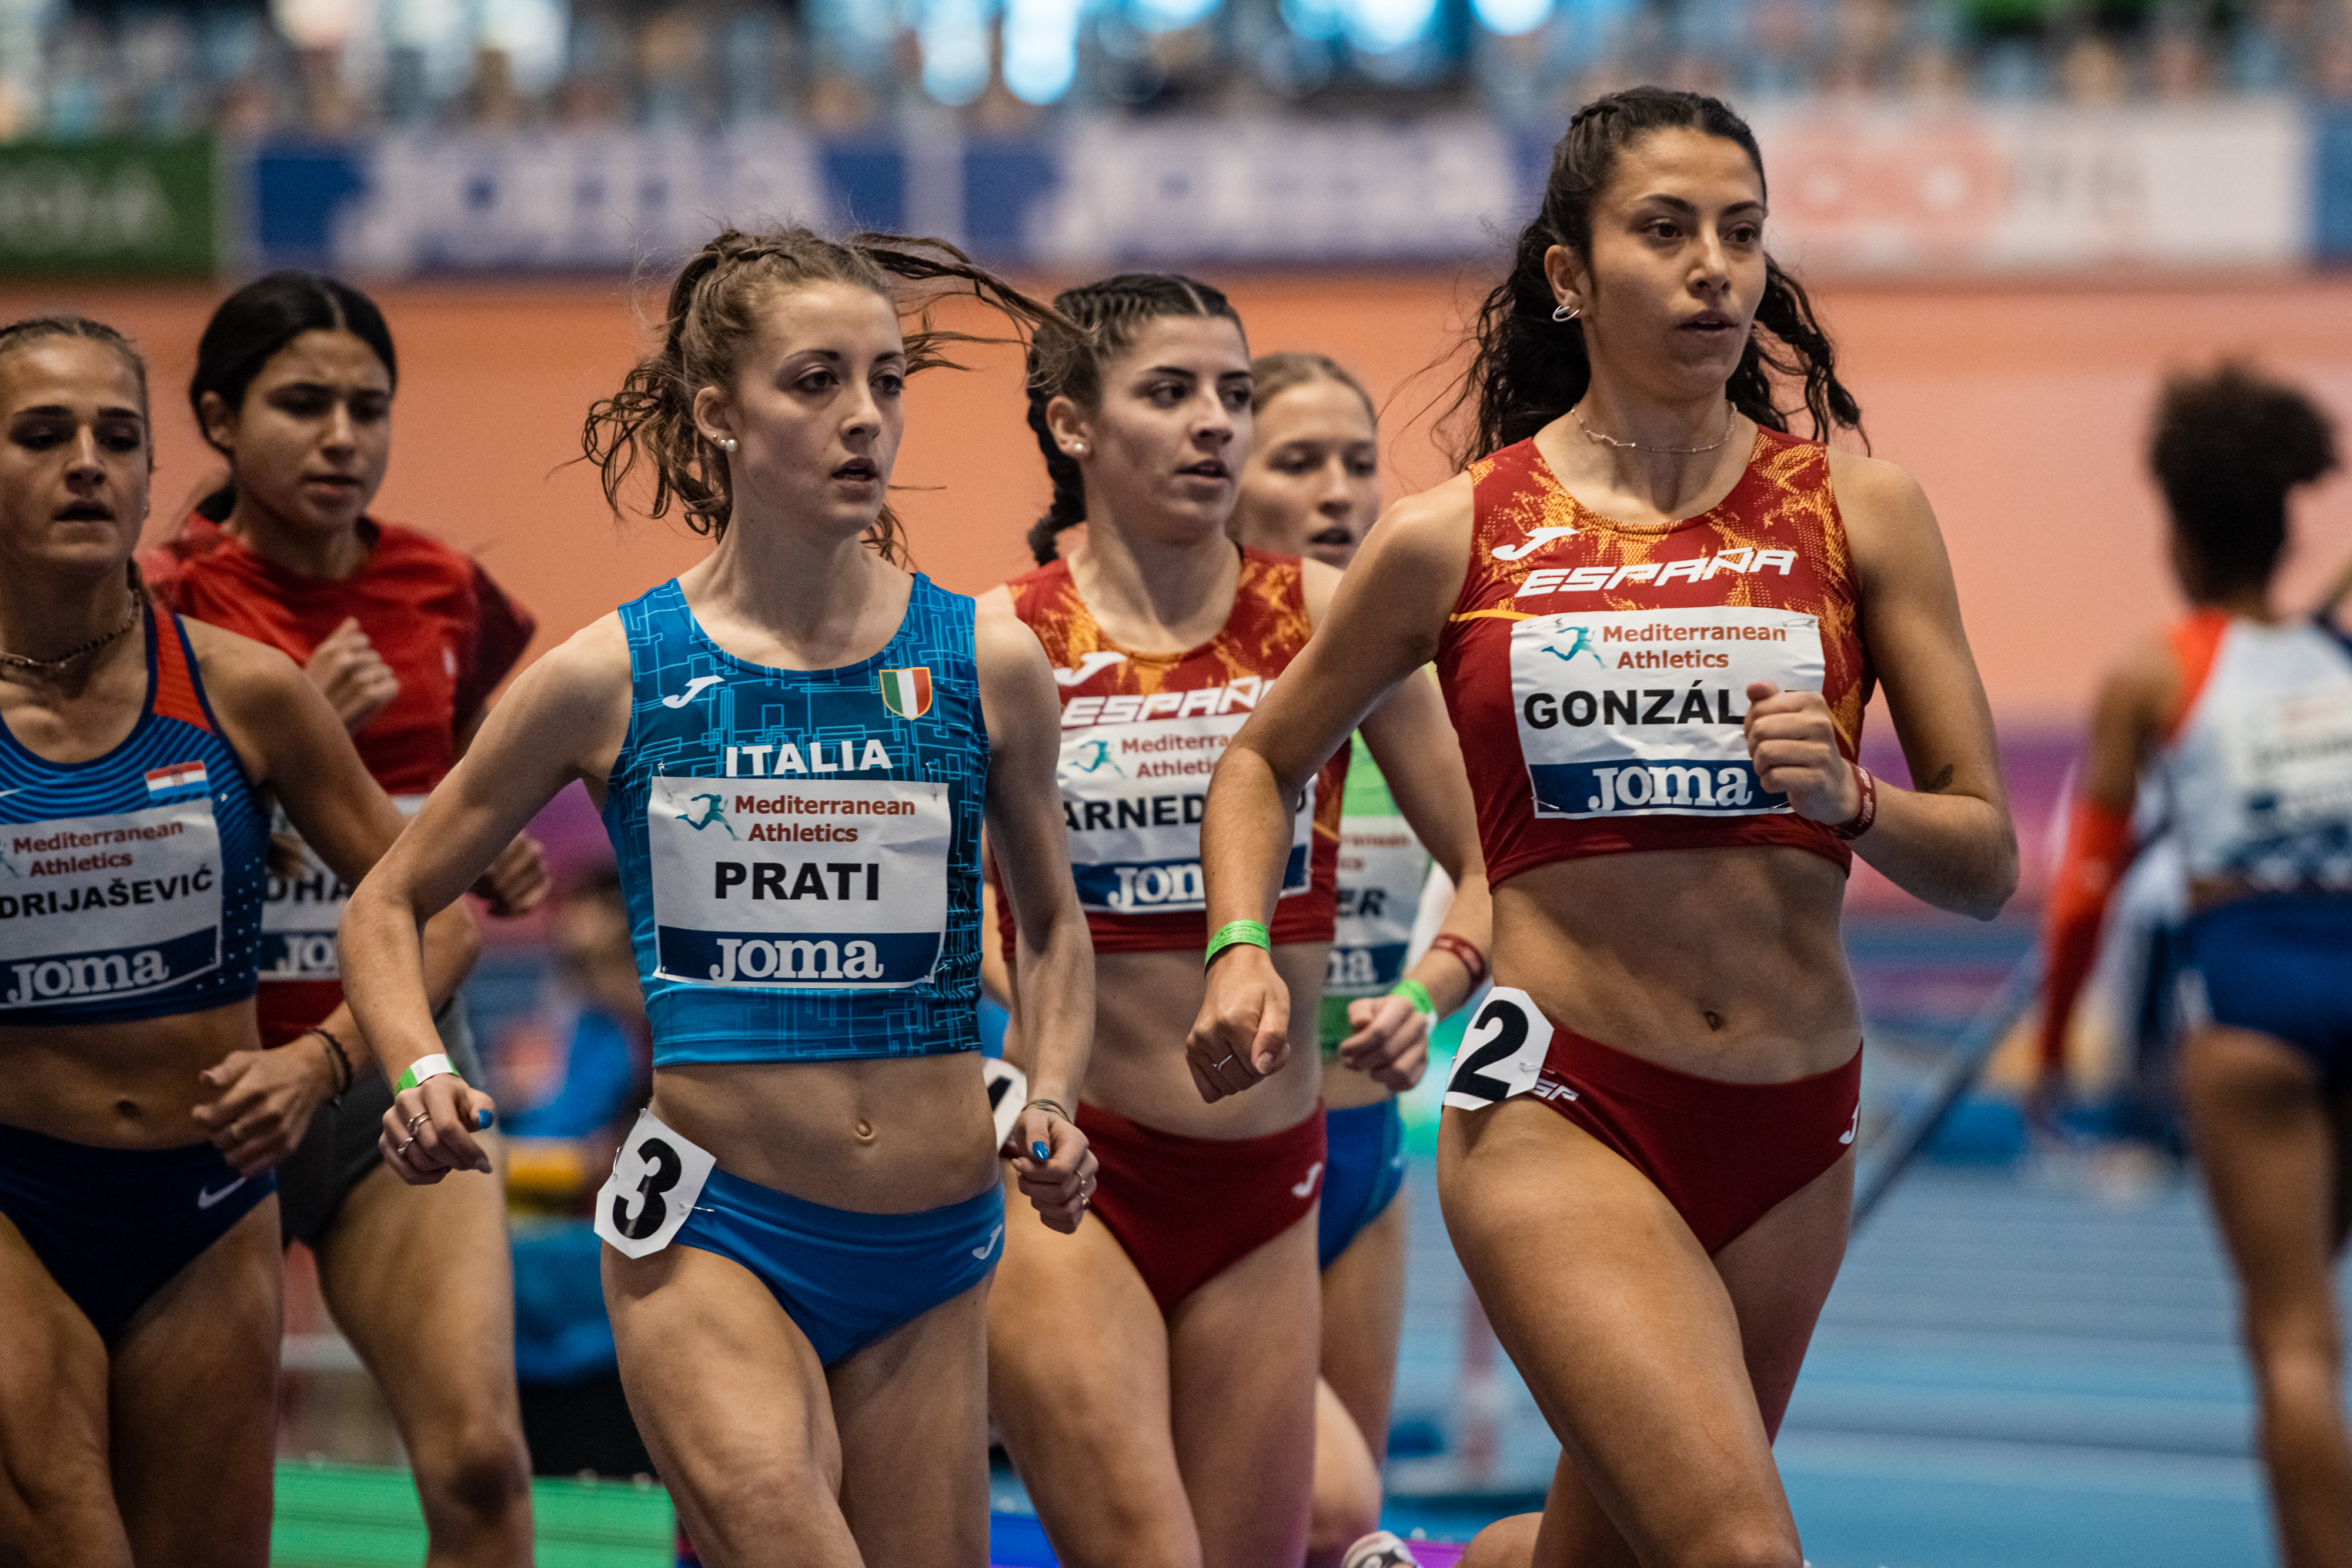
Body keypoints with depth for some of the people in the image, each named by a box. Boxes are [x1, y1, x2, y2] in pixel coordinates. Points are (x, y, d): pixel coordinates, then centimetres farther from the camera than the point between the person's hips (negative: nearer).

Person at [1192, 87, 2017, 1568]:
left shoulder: (1860, 513, 2)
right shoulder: (1455, 539, 1)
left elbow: (1985, 861, 3)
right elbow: (1262, 762, 16)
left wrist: (1850, 799, -17)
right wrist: (1244, 952, -1)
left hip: (1793, 1126, 3)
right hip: (1561, 1110, -3)